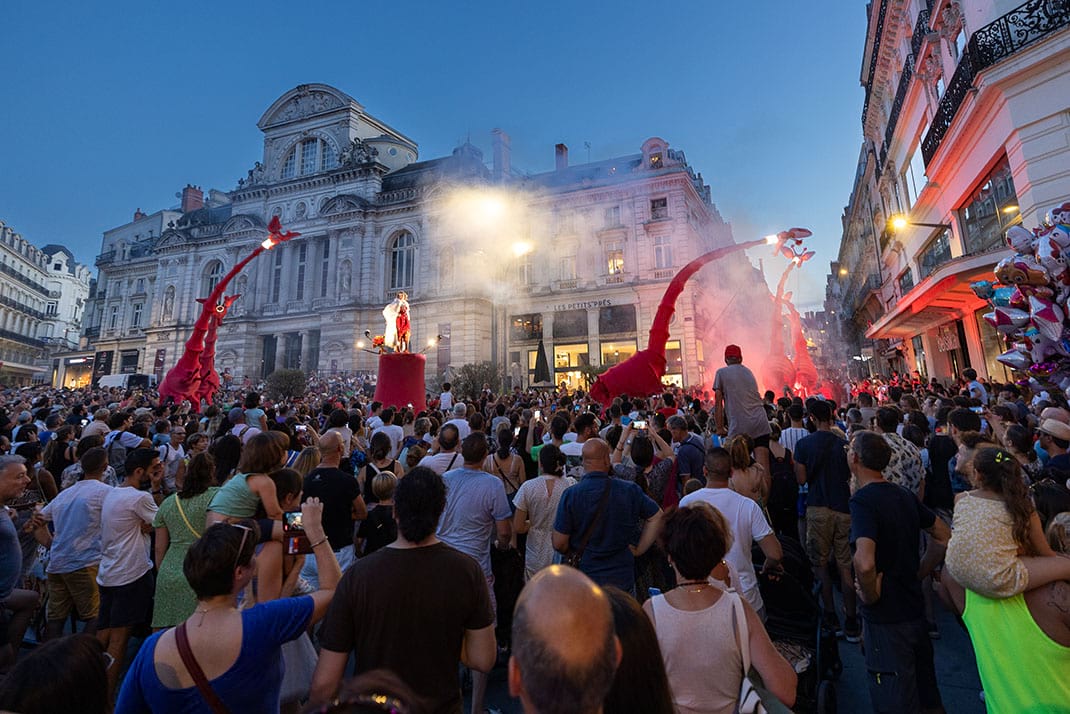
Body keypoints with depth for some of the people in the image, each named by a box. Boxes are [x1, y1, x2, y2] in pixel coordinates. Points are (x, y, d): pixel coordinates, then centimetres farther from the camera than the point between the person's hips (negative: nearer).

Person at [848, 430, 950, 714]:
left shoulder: (862, 500, -24)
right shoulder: (905, 495, 1)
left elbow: (865, 563, -36)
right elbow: (944, 536, 13)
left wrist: (870, 596, -18)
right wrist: (917, 574, 12)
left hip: (886, 619, -8)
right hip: (915, 610, 8)